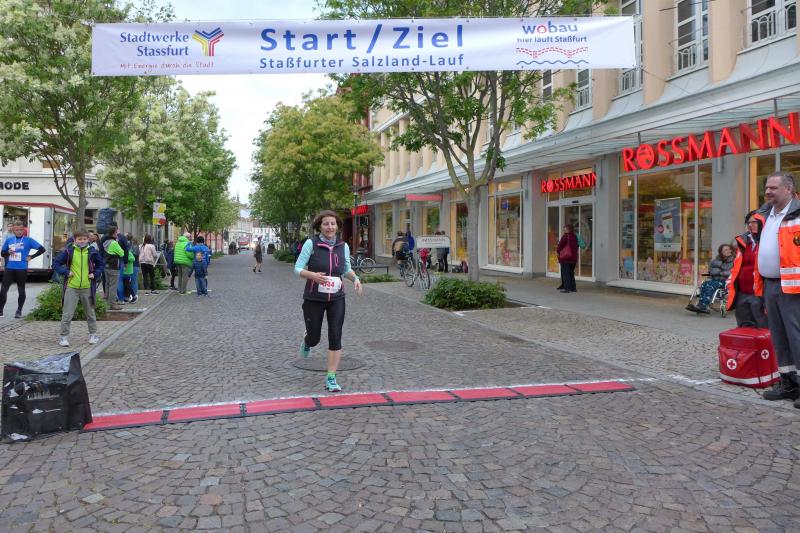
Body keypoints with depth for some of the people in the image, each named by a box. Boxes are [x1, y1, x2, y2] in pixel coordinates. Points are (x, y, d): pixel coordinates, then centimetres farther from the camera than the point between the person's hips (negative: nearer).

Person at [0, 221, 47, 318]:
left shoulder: (28, 240, -1)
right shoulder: (8, 239, 8)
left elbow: (42, 249, -3)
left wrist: (31, 257, -6)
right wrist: (8, 252, -8)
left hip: (22, 269, -2)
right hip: (9, 268, 3)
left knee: (21, 290, 6)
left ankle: (19, 311, 17)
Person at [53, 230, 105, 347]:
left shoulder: (93, 252, 2)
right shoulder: (68, 251, -3)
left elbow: (101, 264, 15)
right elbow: (56, 263, 3)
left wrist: (95, 274, 1)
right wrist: (66, 272, -8)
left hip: (87, 288, 2)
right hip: (71, 288, -2)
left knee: (90, 313, 15)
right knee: (67, 314, -2)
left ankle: (93, 334, 28)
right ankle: (63, 336, 8)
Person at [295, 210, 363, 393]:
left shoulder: (343, 246, 1)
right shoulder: (311, 243, -10)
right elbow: (298, 268, -7)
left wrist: (355, 278, -5)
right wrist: (313, 275, -26)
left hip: (336, 299, 2)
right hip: (314, 299, -2)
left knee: (335, 338, -6)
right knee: (314, 338, 11)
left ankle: (331, 379, 4)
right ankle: (307, 341, 51)